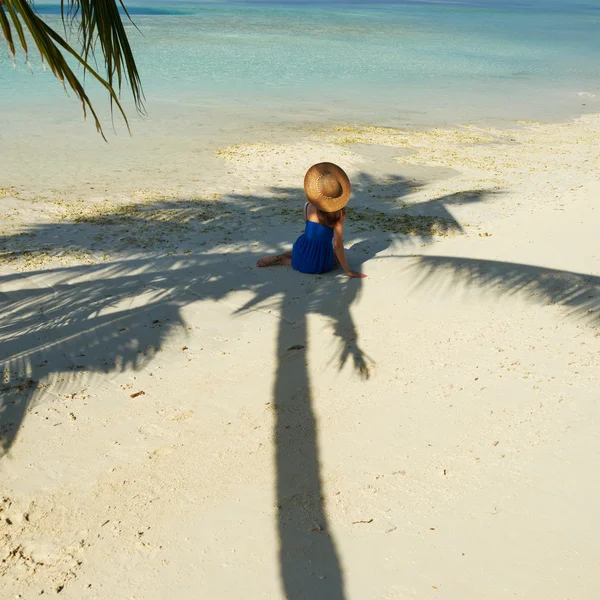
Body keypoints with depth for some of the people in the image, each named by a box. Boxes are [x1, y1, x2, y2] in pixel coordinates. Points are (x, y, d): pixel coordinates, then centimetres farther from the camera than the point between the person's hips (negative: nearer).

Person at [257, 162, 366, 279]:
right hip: (319, 266, -5)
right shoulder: (339, 213, -17)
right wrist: (348, 271, -9)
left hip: (301, 258, 5)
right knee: (338, 256, 30)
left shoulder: (308, 206, -4)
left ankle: (278, 258, 16)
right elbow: (337, 245, -17)